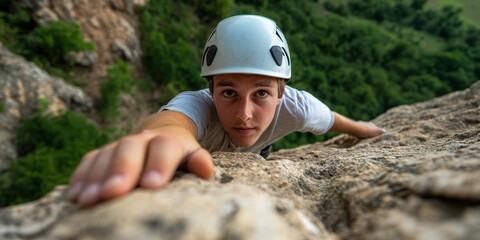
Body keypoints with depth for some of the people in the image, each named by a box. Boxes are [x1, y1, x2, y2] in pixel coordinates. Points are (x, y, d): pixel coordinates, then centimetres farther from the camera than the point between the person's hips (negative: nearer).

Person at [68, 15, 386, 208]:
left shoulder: (294, 106, -35)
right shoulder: (198, 104, -46)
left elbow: (328, 118, -12)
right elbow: (176, 115, -70)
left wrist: (361, 129, 9)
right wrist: (165, 133, -95)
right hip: (205, 168, -2)